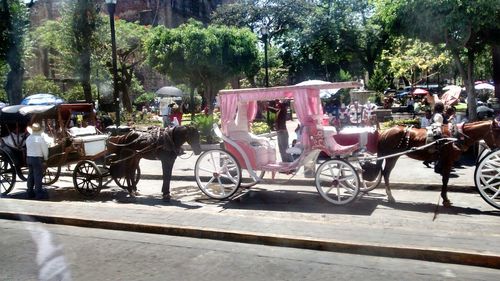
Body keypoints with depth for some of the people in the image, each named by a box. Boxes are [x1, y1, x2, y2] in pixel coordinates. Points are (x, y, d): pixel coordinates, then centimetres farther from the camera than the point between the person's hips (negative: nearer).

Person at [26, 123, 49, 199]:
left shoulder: (28, 138, 7)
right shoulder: (40, 138, -12)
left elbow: (28, 148, 7)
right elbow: (45, 149, -9)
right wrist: (46, 157, 7)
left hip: (29, 158, 7)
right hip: (37, 159, -7)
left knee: (31, 175, 13)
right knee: (38, 175, -3)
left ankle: (30, 192, 20)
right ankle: (39, 193, -1)